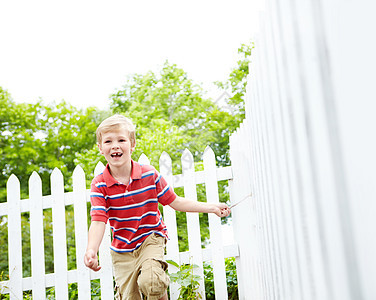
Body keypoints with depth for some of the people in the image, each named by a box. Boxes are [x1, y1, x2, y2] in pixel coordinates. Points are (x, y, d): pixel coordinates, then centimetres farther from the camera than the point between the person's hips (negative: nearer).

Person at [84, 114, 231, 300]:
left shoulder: (150, 175, -9)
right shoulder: (99, 185, -11)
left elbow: (174, 201, -1)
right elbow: (98, 221, -20)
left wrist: (210, 207, -4)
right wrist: (91, 250, -39)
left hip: (151, 238, -1)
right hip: (122, 250, 2)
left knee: (150, 281, -28)